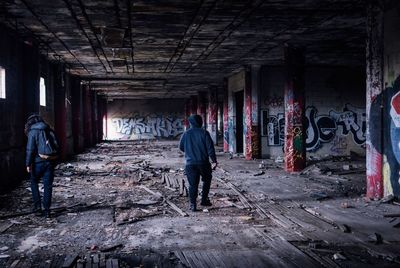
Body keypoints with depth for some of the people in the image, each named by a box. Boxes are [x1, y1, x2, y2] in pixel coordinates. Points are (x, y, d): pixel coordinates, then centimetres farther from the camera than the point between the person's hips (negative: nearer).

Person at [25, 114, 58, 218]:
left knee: (34, 183, 16)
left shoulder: (33, 132, -4)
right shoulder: (49, 131, 11)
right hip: (50, 162, 4)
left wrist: (28, 164, -6)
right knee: (48, 186, 8)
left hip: (38, 162, -4)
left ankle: (37, 206, 11)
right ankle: (47, 210, 10)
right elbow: (56, 146, 11)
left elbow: (30, 149, -10)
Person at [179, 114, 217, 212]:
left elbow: (181, 147, 12)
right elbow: (210, 148, -9)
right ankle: (204, 200, 19)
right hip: (203, 162, -1)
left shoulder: (185, 134, 2)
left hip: (190, 163, 2)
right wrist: (214, 161, -5)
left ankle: (192, 204, 2)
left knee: (193, 184, 7)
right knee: (207, 180, 20)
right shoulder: (204, 133, -5)